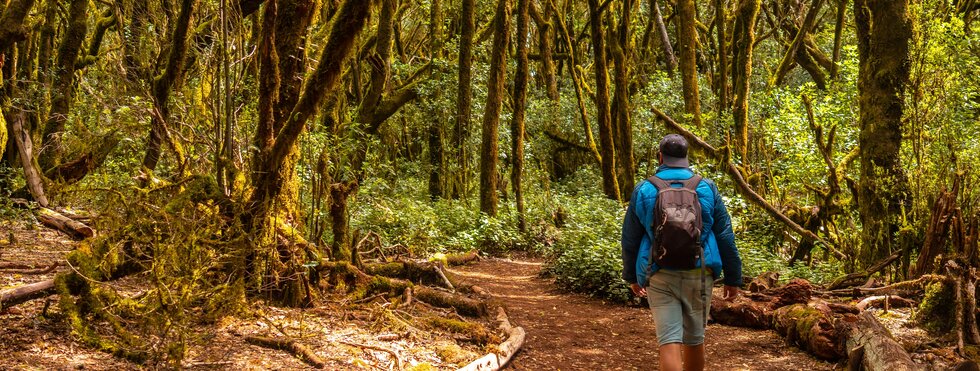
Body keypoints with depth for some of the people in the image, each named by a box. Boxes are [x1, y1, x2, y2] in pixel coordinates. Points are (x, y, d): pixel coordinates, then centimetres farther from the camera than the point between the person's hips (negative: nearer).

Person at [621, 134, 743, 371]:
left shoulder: (643, 191, 1)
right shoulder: (707, 189, 2)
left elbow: (630, 240, 6)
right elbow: (725, 237, 2)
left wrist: (632, 276, 19)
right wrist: (733, 278, 9)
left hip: (659, 277, -1)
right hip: (698, 274, 1)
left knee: (669, 342, -4)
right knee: (694, 339, 16)